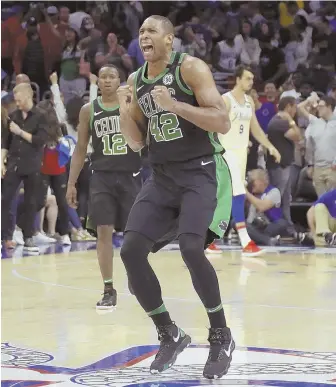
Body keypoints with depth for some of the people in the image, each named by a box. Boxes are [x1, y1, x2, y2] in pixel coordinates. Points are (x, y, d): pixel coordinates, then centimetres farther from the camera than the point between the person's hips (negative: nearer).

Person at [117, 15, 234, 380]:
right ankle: (170, 335, 9)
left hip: (201, 172, -7)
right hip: (162, 176, 7)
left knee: (191, 248, -27)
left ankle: (221, 336, -8)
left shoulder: (191, 68, -11)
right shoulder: (135, 81, 9)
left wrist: (174, 105, -26)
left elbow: (222, 122, -18)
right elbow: (137, 143, 14)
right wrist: (124, 110, -4)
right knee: (131, 251, -7)